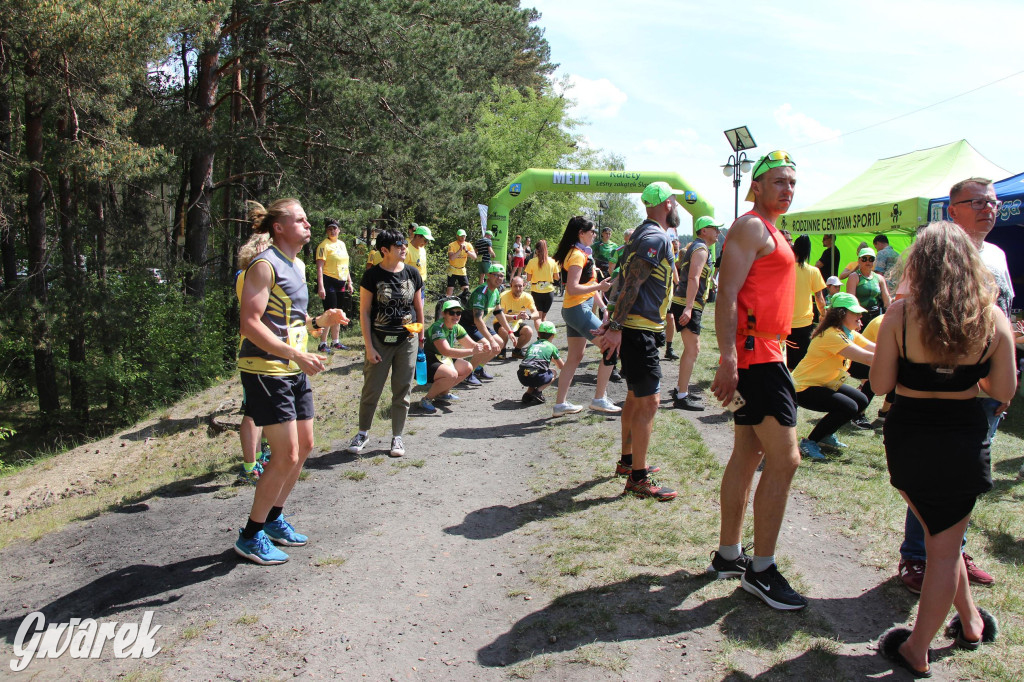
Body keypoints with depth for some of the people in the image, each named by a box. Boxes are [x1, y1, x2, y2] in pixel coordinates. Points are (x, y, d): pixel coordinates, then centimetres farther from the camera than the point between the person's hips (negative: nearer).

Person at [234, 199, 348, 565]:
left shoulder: (298, 266, 15)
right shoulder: (264, 266, -14)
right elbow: (250, 324, -22)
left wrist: (320, 321, 2)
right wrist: (297, 355, -27)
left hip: (294, 370, 9)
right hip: (265, 371, -9)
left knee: (304, 446, 14)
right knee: (286, 455, -8)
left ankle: (274, 518, 32)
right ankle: (251, 536, 8)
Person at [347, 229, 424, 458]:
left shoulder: (412, 273, 3)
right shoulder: (373, 275, -7)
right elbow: (364, 312, -5)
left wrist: (420, 334, 14)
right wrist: (369, 346, -8)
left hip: (407, 340, 3)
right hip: (380, 341, -2)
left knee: (402, 390, 7)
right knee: (372, 389, 3)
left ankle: (397, 437, 19)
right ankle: (363, 433, 23)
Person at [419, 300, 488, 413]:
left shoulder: (457, 328, 3)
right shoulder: (437, 328, -24)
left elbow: (472, 344, 7)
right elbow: (447, 351, -34)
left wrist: (482, 347, -17)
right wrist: (472, 351, -36)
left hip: (441, 361, 9)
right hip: (424, 365, -9)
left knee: (467, 368, 4)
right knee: (452, 374, -30)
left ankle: (442, 393, 14)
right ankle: (426, 399, -14)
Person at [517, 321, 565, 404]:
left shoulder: (532, 345, 25)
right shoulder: (551, 347, 15)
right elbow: (561, 366, 25)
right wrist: (555, 360, 48)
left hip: (522, 378, 4)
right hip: (536, 377, -4)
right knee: (553, 373, 25)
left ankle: (529, 393, 15)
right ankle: (538, 391, 2)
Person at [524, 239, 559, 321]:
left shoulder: (532, 261, -7)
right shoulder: (552, 261, -3)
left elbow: (528, 279, -3)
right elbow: (557, 278, 3)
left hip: (536, 291, -1)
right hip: (549, 291, 1)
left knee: (538, 315, 5)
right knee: (544, 315, 17)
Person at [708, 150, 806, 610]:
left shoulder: (769, 233, 22)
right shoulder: (751, 227, -9)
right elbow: (727, 296, -19)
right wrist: (728, 361, -27)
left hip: (763, 353, 11)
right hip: (755, 355, -11)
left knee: (748, 455, 13)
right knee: (784, 459, -9)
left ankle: (728, 554, 23)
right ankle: (761, 570, 0)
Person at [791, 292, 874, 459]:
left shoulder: (851, 334, 6)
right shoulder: (832, 335, -26)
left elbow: (876, 349, -1)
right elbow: (867, 358, -33)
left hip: (825, 384, 10)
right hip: (804, 388, -10)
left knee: (861, 402, 6)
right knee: (849, 407, -22)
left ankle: (826, 435, 22)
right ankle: (809, 442, -8)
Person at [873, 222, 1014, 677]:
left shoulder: (901, 313, -13)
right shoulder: (993, 317, -7)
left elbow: (880, 383, -9)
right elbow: (1004, 391, -2)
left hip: (908, 439, -1)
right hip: (965, 441, 1)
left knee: (938, 533, 24)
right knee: (946, 545, 13)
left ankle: (971, 622, 35)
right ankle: (917, 649, 26)